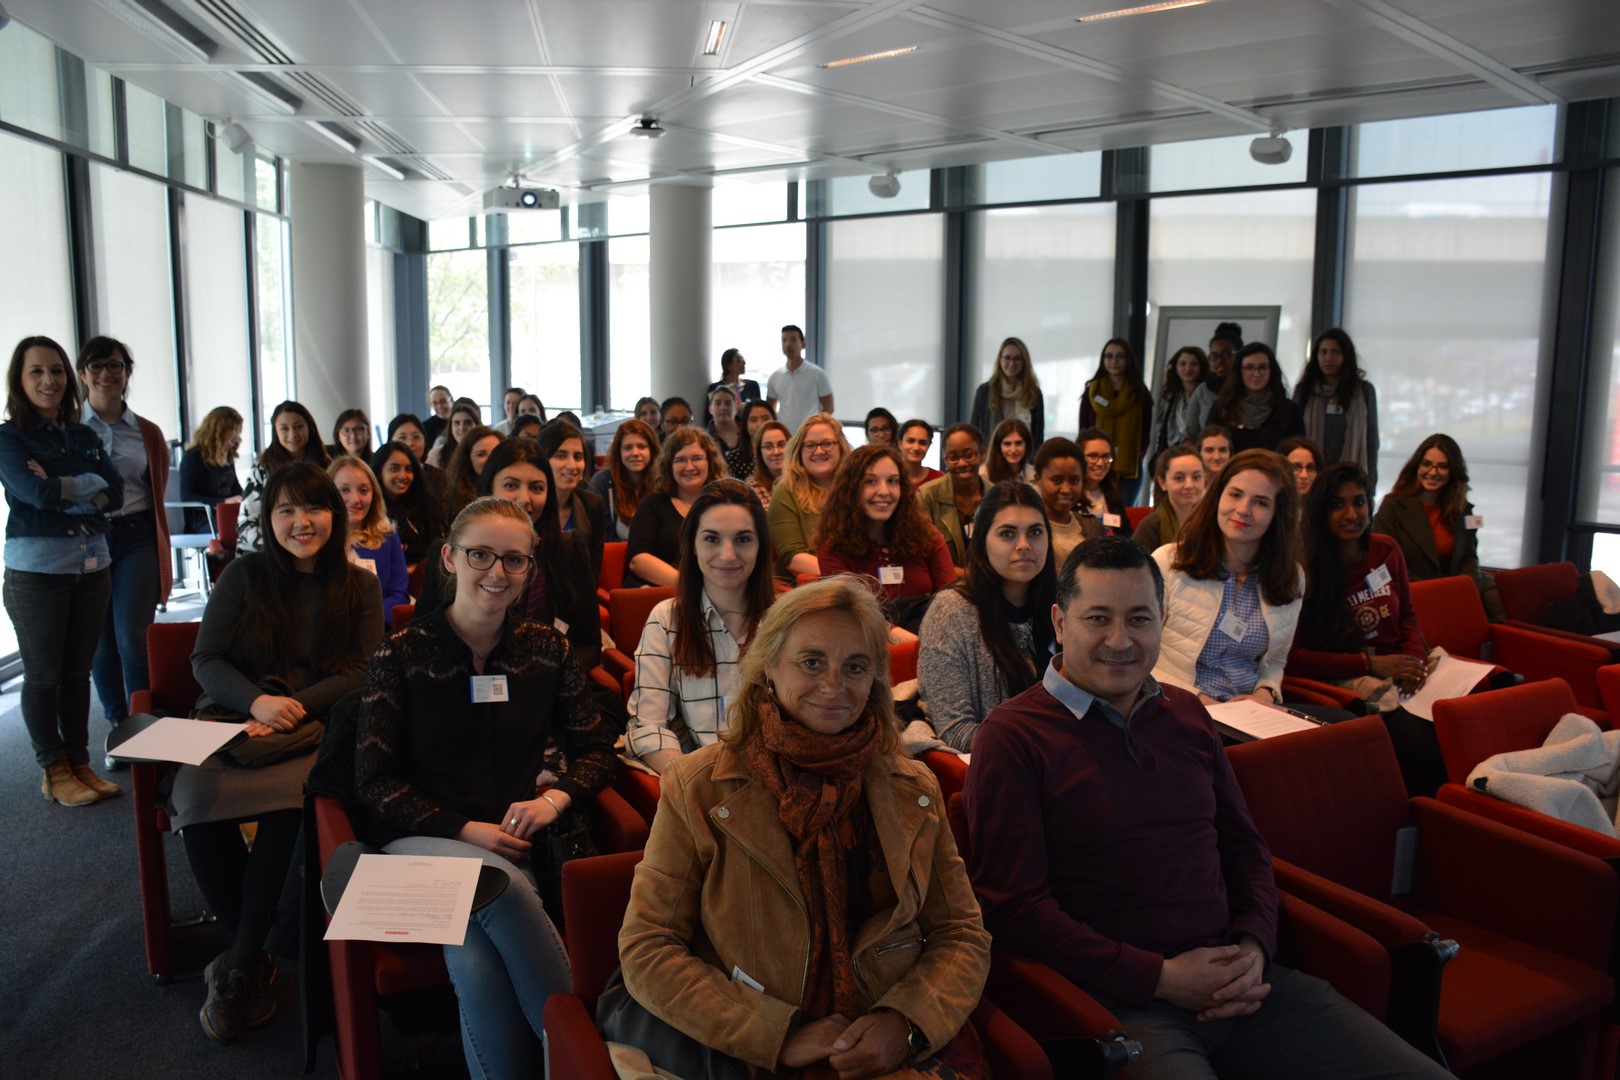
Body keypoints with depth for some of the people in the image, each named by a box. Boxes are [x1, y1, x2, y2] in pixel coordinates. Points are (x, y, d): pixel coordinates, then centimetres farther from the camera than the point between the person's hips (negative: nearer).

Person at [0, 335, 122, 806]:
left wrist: (62, 490, -13)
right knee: (43, 674, 5)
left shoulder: (86, 438, 10)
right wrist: (91, 482, -5)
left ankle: (79, 763, 22)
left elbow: (115, 494, 0)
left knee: (79, 670, 12)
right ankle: (53, 772, 17)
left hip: (92, 566, 4)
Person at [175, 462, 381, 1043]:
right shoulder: (243, 575, 10)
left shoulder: (360, 586, 10)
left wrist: (294, 707, -13)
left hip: (318, 728, -1)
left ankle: (238, 966, -17)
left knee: (291, 793, -34)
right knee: (196, 794, -30)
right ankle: (250, 955, -12)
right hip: (233, 719, 1)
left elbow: (360, 670, 3)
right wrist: (256, 700, -13)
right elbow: (205, 658, 7)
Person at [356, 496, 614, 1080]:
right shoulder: (401, 654, -2)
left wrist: (555, 798, -12)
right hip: (417, 840, -1)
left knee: (474, 958, -31)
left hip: (513, 846, 2)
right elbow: (374, 781, -3)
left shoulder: (548, 649, 6)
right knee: (501, 884, -34)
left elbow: (596, 749, 9)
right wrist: (464, 829, -14)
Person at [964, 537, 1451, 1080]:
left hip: (1234, 980, 6)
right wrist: (1159, 977, -12)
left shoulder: (1186, 714, 15)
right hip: (1118, 1001, -6)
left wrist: (1255, 945, 2)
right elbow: (1013, 907, -10)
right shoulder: (1012, 736, -6)